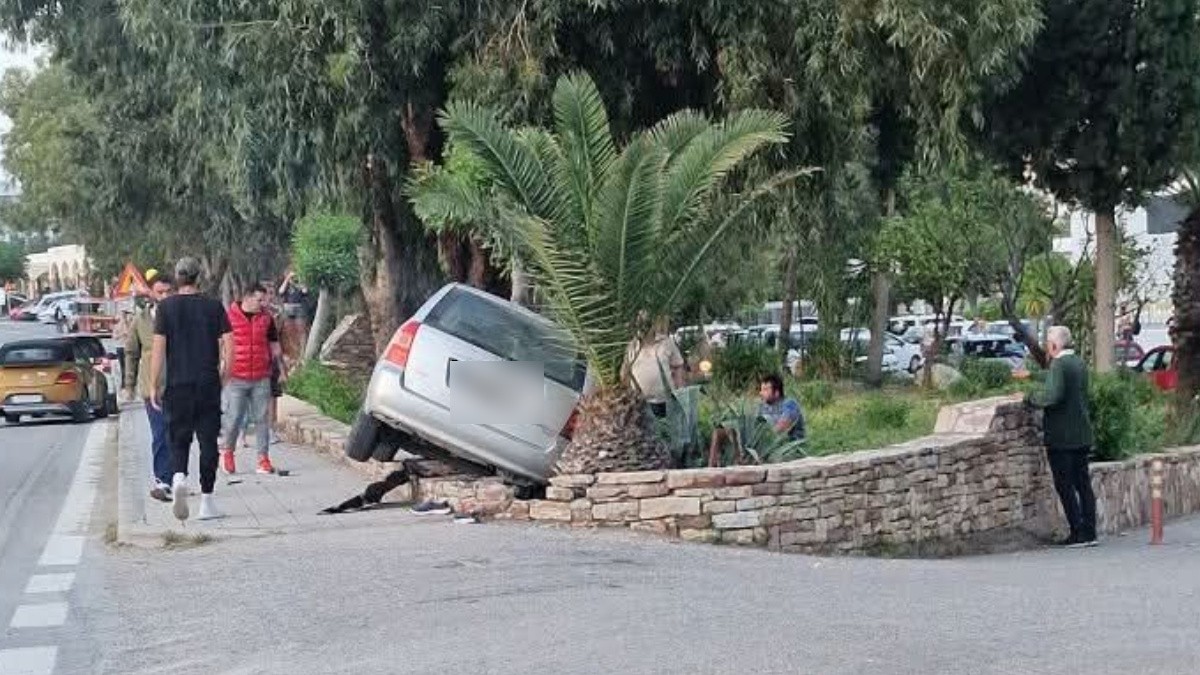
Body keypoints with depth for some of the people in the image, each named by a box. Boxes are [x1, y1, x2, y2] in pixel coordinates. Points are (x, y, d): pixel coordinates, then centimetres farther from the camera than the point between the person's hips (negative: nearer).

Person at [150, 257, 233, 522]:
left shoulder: (166, 307, -1)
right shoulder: (214, 306, 1)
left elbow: (158, 349, -5)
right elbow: (228, 345, -2)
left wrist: (153, 387, 0)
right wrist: (223, 376, 11)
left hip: (177, 384, 0)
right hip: (208, 384, 0)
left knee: (179, 438, 11)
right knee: (208, 440, 5)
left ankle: (179, 477, -18)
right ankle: (206, 501, 5)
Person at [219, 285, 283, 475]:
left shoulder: (266, 317, 8)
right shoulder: (229, 316, -2)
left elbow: (274, 345, 17)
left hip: (261, 379, 3)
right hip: (236, 378, -3)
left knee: (261, 419, 3)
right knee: (234, 418, -1)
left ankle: (263, 459, 7)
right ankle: (227, 453, 21)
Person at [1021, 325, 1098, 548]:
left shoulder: (1059, 365, -17)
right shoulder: (1079, 363, 11)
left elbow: (1053, 396, -29)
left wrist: (1030, 397, -15)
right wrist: (1031, 375, 34)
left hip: (1062, 438, -8)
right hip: (1082, 436, 8)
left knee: (1065, 486, -1)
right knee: (1083, 483, 12)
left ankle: (1078, 533, -3)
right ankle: (1089, 532, 13)